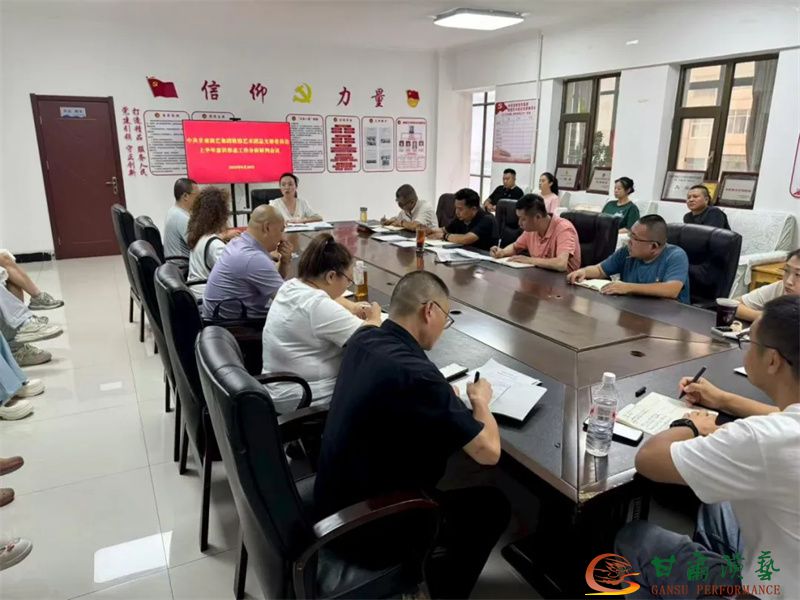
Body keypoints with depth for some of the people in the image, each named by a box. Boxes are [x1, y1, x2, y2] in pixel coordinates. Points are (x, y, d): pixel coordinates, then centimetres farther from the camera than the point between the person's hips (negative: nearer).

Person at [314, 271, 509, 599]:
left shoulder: (363, 339, -6)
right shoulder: (414, 373, -31)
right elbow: (489, 452, -22)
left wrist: (444, 396, 5)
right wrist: (480, 400, -2)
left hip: (335, 499, 8)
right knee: (492, 506, 10)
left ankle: (425, 563, 36)